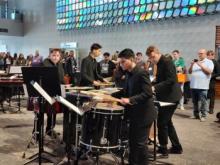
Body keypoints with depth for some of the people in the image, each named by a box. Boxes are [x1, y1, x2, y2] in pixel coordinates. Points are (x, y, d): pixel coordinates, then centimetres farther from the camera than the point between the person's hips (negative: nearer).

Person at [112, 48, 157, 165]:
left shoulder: (141, 73, -19)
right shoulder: (129, 74, 7)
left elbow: (148, 93, -26)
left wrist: (130, 100, -32)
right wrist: (112, 96, 8)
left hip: (143, 114, -9)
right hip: (134, 114, 9)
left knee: (139, 143, 0)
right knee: (132, 142, 16)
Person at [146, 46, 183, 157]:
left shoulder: (167, 62, -15)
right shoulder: (160, 63, 14)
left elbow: (171, 80, -26)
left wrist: (155, 88, -30)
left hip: (170, 97, -10)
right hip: (165, 97, 10)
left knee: (161, 123, -5)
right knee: (167, 122, 16)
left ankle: (163, 150, 7)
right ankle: (176, 147, 27)